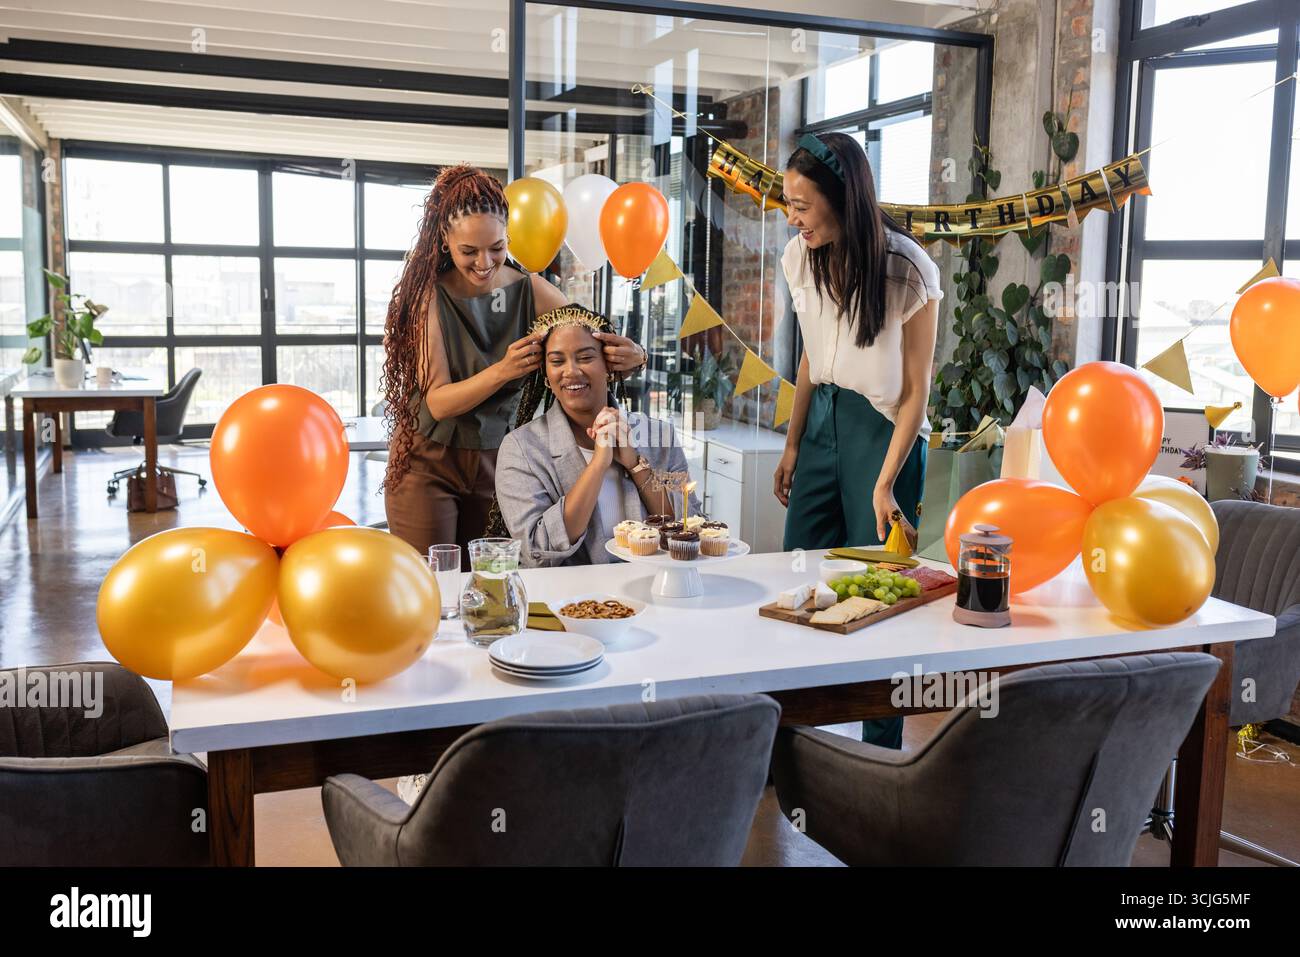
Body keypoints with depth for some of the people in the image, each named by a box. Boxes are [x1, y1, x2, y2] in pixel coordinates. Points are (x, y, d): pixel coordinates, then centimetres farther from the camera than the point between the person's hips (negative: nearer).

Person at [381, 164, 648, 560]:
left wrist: (631, 356, -30)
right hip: (428, 462, -2)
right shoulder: (429, 294, -12)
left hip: (496, 460, 2)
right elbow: (438, 402, -18)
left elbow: (597, 349, -6)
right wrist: (503, 370, -35)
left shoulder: (531, 292, -7)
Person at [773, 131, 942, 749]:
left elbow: (916, 390, -12)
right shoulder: (802, 258, 1)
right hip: (822, 420, 6)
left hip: (883, 431, -6)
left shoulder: (907, 271, -16)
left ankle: (883, 753, 13)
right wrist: (792, 446, 10)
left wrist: (885, 485, -16)